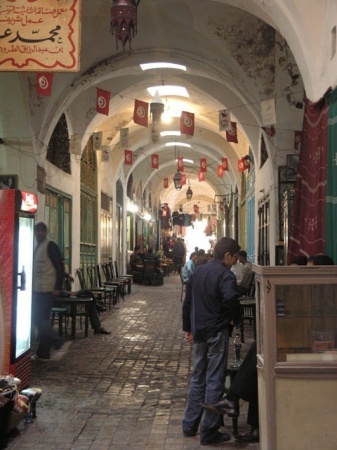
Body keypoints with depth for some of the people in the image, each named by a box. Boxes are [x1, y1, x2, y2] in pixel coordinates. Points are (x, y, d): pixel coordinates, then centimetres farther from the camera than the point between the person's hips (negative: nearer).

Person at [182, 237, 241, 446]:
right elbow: (231, 300, -33)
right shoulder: (225, 274, -15)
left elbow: (187, 301, 15)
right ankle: (209, 432, 7)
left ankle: (190, 425, 24)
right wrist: (235, 319, -14)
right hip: (217, 333, -7)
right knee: (214, 381, 1)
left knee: (198, 379, 17)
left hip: (198, 332, 7)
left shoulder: (198, 271, 10)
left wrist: (188, 328, 21)